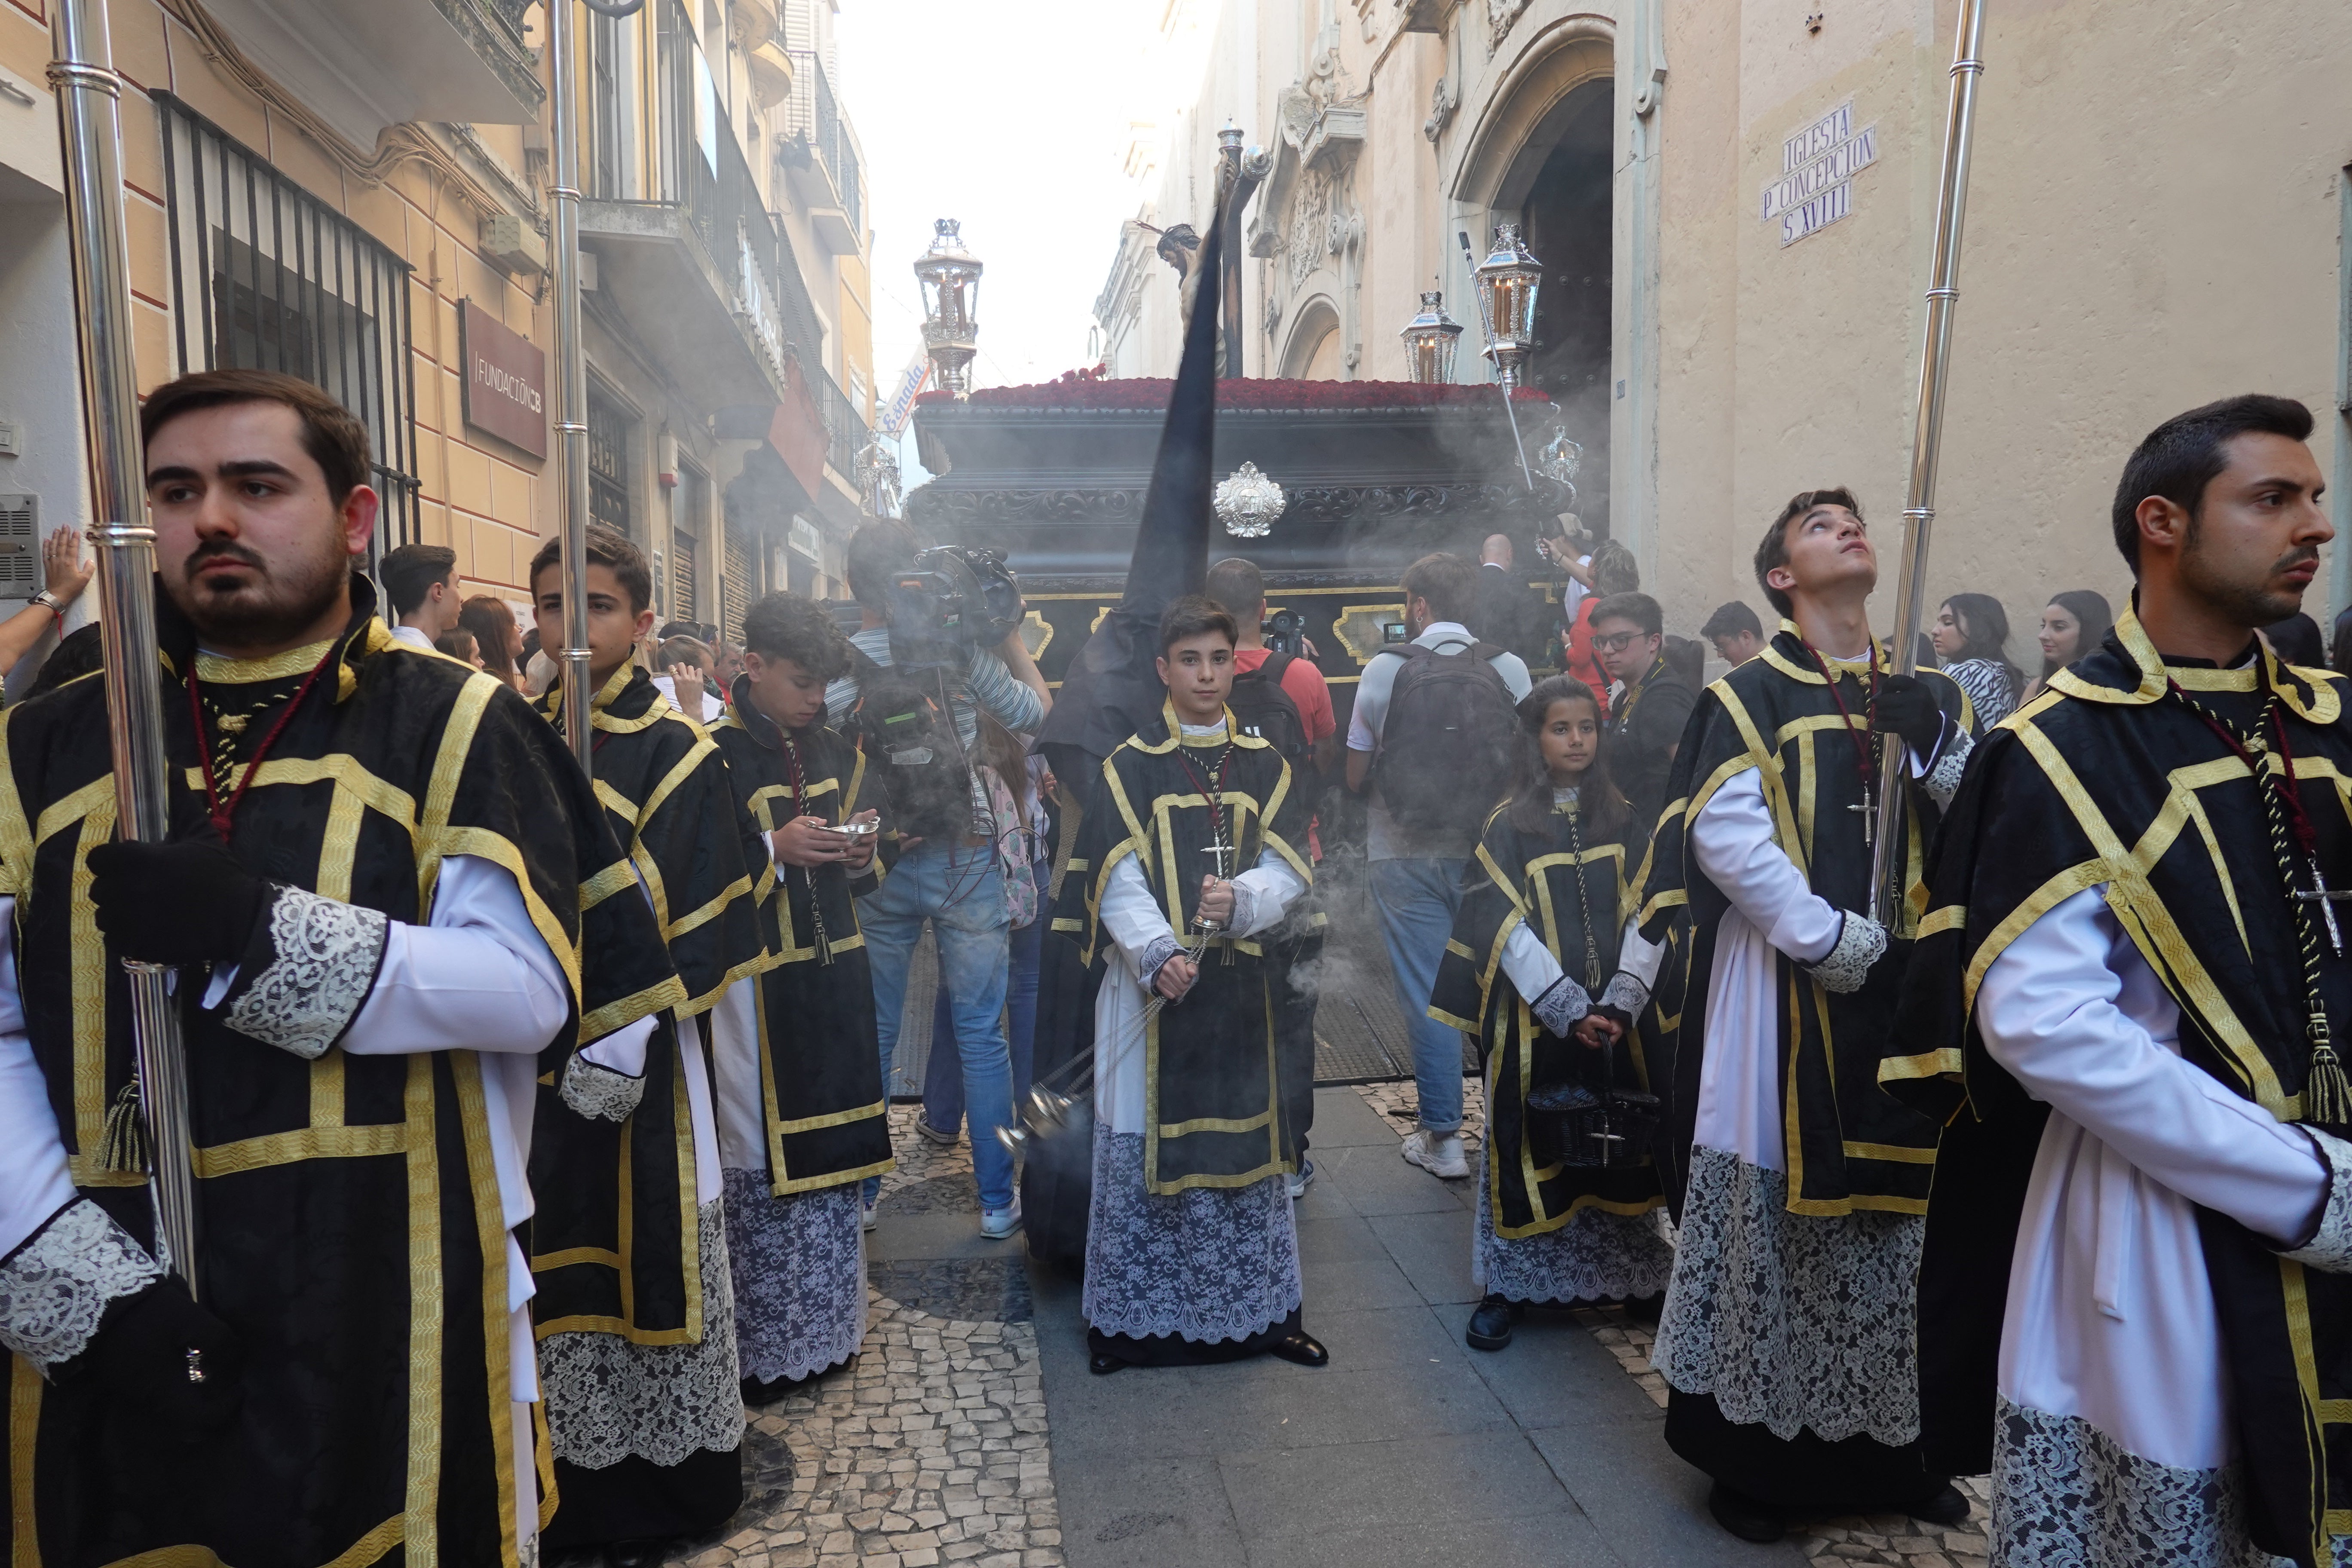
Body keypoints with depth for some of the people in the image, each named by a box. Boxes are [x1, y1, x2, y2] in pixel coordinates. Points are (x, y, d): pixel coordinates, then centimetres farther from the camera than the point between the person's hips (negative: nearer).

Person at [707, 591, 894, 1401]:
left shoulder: (835, 754, 10)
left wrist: (860, 854, -4)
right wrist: (774, 848, -21)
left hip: (831, 977, 6)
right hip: (751, 984, -6)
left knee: (826, 1151, 13)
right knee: (755, 1160, 0)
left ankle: (824, 1323, 28)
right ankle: (760, 1344, 14)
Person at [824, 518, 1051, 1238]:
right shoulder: (959, 650, -10)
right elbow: (1036, 713, 0)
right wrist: (1011, 635, 8)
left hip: (878, 867, 2)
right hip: (965, 861, -1)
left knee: (873, 1035, 14)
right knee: (982, 1036, 7)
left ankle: (859, 1191, 25)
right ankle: (997, 1199, 14)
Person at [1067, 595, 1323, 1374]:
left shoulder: (1263, 763, 7)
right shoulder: (1131, 765, -3)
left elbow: (1289, 865, -1)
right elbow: (1118, 880, -10)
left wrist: (1238, 899, -22)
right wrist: (1158, 954, -26)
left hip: (1238, 979, 3)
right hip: (1150, 980, -3)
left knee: (1244, 1133, 10)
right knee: (1141, 1138, 2)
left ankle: (1259, 1308, 24)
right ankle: (1128, 1316, 17)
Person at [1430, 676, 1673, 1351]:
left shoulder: (1623, 821, 7)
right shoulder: (1508, 825, -2)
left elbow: (1647, 915, 0)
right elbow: (1507, 929, -9)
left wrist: (1620, 1002, -14)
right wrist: (1569, 1009, -17)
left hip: (1616, 1016, 3)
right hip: (1533, 1017, -2)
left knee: (1618, 1141, 8)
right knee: (1528, 1144, 4)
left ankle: (1631, 1276, 23)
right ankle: (1509, 1285, 15)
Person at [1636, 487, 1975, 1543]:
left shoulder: (1925, 695, 14)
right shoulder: (1748, 695, -1)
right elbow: (1724, 832, -13)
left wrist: (1941, 751, -11)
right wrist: (1828, 940, -18)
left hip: (1904, 988, 5)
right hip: (1783, 990, -5)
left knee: (1897, 1207, 11)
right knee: (1774, 1206, 1)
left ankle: (1889, 1443, 27)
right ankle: (1753, 1448, 16)